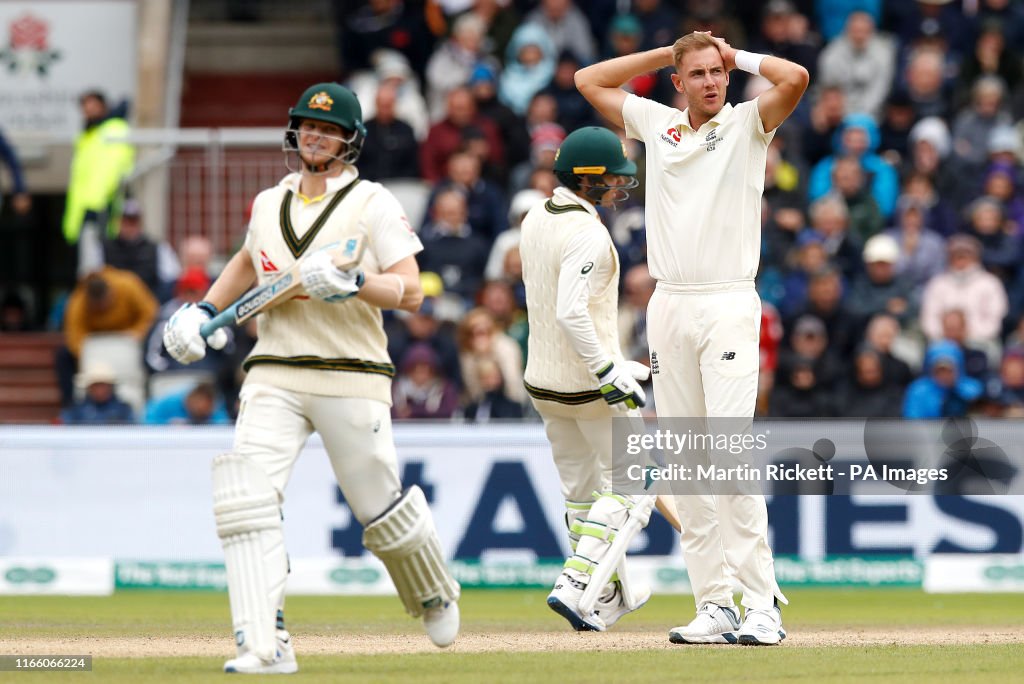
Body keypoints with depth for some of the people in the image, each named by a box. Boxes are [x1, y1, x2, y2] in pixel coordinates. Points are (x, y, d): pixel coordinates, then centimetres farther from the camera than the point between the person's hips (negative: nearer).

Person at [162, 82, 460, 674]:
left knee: (380, 507, 4)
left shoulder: (373, 204, -2)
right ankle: (266, 646, -21)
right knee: (246, 494, -17)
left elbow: (410, 292, -9)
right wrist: (204, 310, 22)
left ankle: (435, 597, 37)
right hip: (274, 378, 4)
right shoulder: (269, 204, 14)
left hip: (352, 376, -4)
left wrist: (353, 283, -25)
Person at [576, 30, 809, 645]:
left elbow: (795, 78, -15)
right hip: (668, 306, 5)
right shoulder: (656, 124, 14)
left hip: (729, 305, -5)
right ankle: (715, 605, 4)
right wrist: (667, 52, 16)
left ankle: (763, 604, -14)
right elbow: (589, 80, 22)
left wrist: (737, 55, 1)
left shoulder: (747, 123, 3)